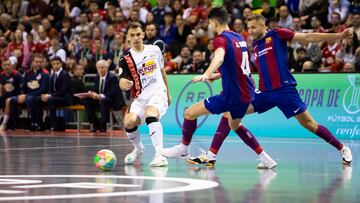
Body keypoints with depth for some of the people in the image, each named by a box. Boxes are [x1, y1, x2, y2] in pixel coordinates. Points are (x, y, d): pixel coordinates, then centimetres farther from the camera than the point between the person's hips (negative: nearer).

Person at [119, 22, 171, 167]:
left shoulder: (155, 50, 6)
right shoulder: (126, 59, 0)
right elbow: (123, 81, -13)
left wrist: (168, 92, 28)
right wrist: (124, 84, -38)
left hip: (158, 91, -1)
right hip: (140, 97, 2)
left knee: (150, 114, -33)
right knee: (129, 122, -21)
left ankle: (159, 155, -40)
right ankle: (138, 149, 13)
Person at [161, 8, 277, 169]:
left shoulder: (221, 39, -11)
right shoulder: (239, 38, 14)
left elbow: (219, 58, -35)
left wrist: (206, 75, -51)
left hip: (232, 94, -9)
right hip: (247, 93, 9)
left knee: (190, 113, 2)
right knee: (235, 125, 32)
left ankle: (183, 148, 19)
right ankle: (265, 158, 26)